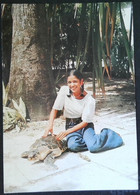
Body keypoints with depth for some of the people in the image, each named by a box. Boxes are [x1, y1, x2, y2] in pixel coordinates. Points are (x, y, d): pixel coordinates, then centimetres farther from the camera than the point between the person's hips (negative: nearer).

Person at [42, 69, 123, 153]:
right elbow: (55, 109, -4)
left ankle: (107, 133, 0)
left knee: (93, 146, -30)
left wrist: (67, 132, -22)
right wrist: (50, 126, -20)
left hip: (85, 125, -2)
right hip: (70, 125, 2)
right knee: (73, 146, -32)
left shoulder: (90, 100, -17)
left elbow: (85, 122, -14)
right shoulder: (64, 90, -10)